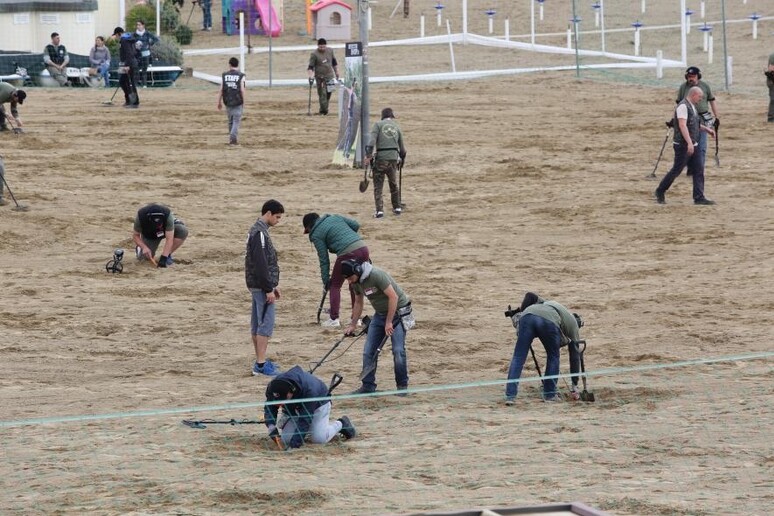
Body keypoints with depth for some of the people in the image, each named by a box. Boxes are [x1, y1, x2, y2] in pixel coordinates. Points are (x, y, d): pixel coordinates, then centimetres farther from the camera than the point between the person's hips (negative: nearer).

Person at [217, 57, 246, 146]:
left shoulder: (225, 75, 0)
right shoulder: (241, 76, -7)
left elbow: (221, 90, -2)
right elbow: (242, 90, -12)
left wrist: (219, 102, 6)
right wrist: (243, 102, 0)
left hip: (228, 102, 3)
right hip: (238, 103, -3)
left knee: (230, 120, 18)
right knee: (236, 121, 0)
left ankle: (232, 138, 25)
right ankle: (233, 138, -14)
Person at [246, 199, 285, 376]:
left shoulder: (257, 230, 15)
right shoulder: (260, 233, -18)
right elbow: (261, 264, -22)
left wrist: (272, 285, 22)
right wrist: (268, 289, -20)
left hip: (257, 285, 10)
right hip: (261, 286, -10)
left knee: (257, 324, 14)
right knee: (266, 324, -9)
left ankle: (260, 361, 20)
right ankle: (261, 364, -10)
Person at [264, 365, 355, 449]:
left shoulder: (309, 390, -43)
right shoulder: (272, 387, -29)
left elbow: (305, 418, -40)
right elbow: (269, 409, -21)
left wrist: (296, 439, -45)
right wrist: (271, 426, -40)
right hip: (293, 408, 4)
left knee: (318, 438, -18)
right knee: (286, 439, -11)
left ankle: (341, 424, 10)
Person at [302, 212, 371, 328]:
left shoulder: (316, 235, 6)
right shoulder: (335, 217, 21)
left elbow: (324, 259, 5)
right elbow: (356, 225, 15)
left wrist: (326, 280, 12)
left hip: (347, 253, -6)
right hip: (362, 247, 6)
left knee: (335, 285, 12)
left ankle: (334, 319, 9)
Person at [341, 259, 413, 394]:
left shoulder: (376, 275, -26)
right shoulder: (356, 282, 0)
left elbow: (393, 297, -26)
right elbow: (358, 303, 17)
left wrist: (389, 322, -23)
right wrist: (352, 325, 16)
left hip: (398, 312, -8)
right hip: (380, 313, 8)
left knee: (398, 350, -14)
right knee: (369, 351, 0)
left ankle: (402, 386, 0)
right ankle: (368, 386, 6)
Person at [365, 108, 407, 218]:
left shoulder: (378, 124, 2)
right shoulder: (397, 127, 14)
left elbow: (372, 140, -13)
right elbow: (402, 148, 19)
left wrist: (368, 155, -13)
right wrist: (402, 158, 36)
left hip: (380, 158, -4)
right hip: (393, 158, 4)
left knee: (378, 186, 1)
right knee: (394, 184, 22)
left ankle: (379, 210, -9)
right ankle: (397, 208, 29)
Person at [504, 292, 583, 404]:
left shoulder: (545, 303, 46)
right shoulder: (573, 324, 33)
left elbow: (529, 295, 28)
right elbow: (575, 356, 33)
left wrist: (520, 313, 32)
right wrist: (575, 386, 37)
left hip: (527, 315, 2)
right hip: (549, 322, -2)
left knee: (518, 357, 5)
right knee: (553, 357, 22)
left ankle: (510, 396, -3)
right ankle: (549, 394, 23)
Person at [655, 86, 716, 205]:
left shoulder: (692, 107, 15)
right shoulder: (683, 107, -16)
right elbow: (682, 125, -26)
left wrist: (706, 129, 18)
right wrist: (689, 143, -33)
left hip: (693, 145, 9)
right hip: (683, 146, -9)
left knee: (699, 170, 3)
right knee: (676, 170, -2)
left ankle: (699, 198, 3)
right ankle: (660, 192, 14)